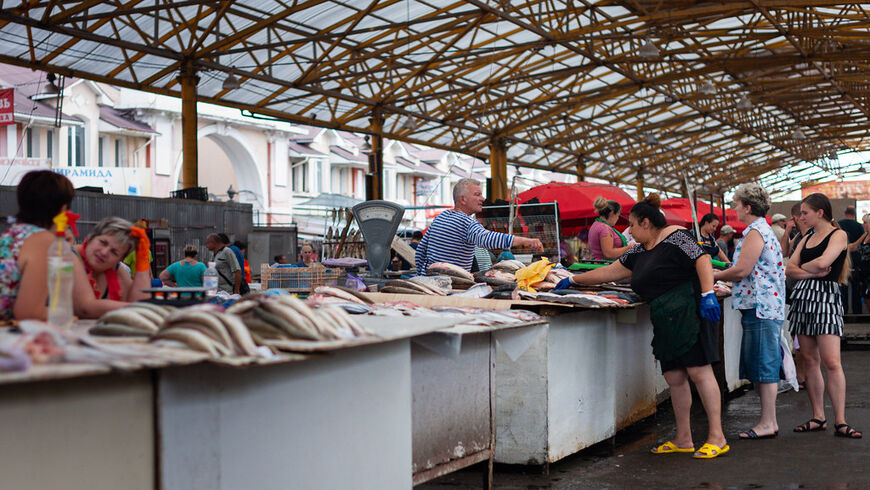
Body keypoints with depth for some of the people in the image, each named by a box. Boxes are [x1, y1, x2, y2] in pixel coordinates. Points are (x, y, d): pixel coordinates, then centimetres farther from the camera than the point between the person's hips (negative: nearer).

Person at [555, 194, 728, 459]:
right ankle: (683, 439, 13)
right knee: (674, 378, 7)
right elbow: (609, 272, 26)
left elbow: (702, 259, -12)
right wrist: (573, 280, 26)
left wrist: (708, 293, -22)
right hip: (664, 322, 9)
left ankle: (717, 437, -7)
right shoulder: (639, 252, 20)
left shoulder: (674, 237, -5)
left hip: (688, 312, -9)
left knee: (698, 371, -10)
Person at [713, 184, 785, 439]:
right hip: (764, 306, 10)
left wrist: (714, 276, -3)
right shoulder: (763, 230, 20)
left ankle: (768, 423, -4)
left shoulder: (755, 232, -12)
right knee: (760, 366, 11)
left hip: (760, 308, -10)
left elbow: (742, 270, -18)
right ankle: (769, 421, 15)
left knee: (764, 365, -7)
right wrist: (721, 273, 18)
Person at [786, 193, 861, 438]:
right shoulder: (807, 239, 18)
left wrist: (803, 267, 2)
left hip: (825, 298, -7)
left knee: (831, 362, -12)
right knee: (810, 361, 6)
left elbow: (822, 262, -17)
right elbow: (790, 269, 9)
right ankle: (818, 418, 12)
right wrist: (813, 272, -8)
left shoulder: (839, 235, -3)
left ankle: (840, 421, -10)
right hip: (803, 298, 7)